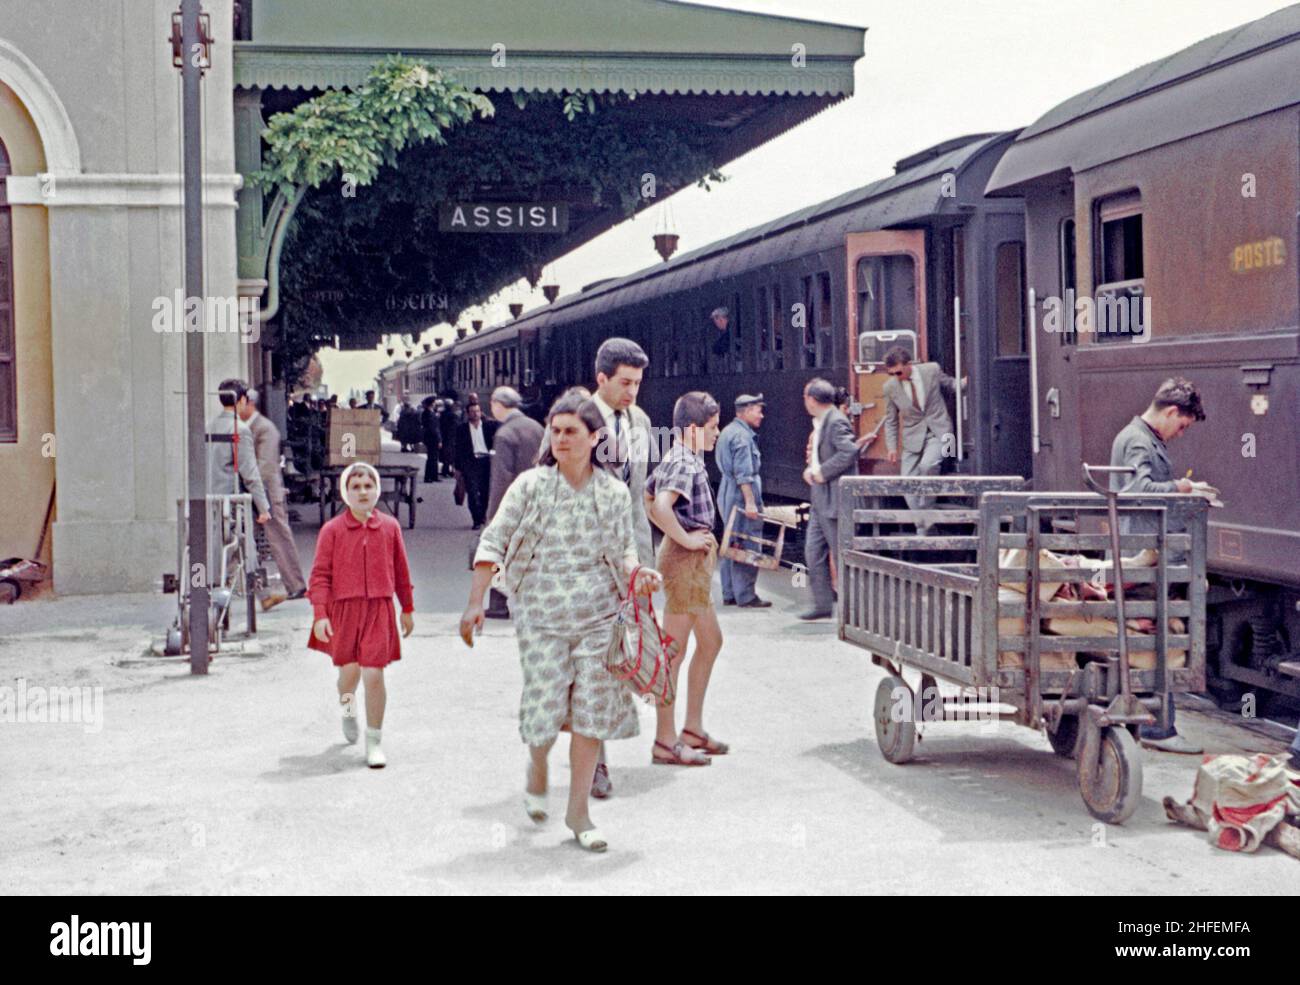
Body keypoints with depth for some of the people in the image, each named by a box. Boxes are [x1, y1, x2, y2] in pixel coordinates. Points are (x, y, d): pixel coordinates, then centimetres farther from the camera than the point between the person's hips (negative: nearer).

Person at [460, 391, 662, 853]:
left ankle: (578, 810, 14)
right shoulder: (530, 486, -3)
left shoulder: (614, 493, 4)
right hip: (541, 618, -2)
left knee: (593, 710, -1)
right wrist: (475, 603, -12)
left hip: (598, 618, 2)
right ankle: (537, 769, 32)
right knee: (545, 707, -5)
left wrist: (637, 573, -9)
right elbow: (493, 542, -4)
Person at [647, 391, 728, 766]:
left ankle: (693, 730, 25)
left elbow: (646, 497, 23)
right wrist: (686, 538, -23)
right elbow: (661, 505, -35)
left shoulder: (684, 460, 13)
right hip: (686, 560, -11)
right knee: (674, 651, -5)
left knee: (710, 641, 18)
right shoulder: (683, 463, -17)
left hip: (695, 560, 11)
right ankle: (665, 742, 1)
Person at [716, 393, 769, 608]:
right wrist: (750, 501, -23)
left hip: (727, 494, 11)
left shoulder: (728, 432, 18)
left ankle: (729, 594, 17)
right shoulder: (742, 436, -14)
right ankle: (745, 596, -6)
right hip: (741, 495, -11)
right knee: (747, 547, -7)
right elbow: (743, 473, -21)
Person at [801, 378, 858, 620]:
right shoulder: (821, 423, 15)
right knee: (813, 552, 10)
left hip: (834, 498, -10)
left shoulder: (836, 422, -15)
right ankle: (823, 605, 17)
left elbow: (850, 452, -27)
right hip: (820, 500, 10)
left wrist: (822, 472, -20)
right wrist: (811, 469, 5)